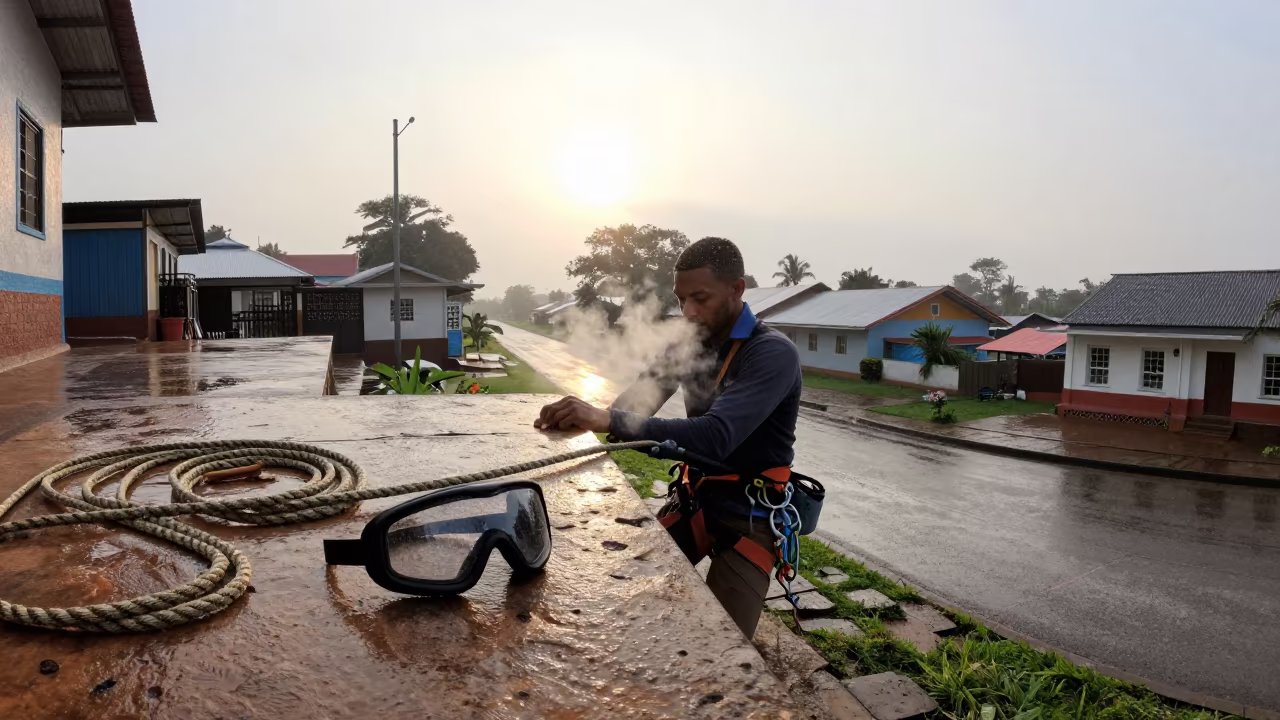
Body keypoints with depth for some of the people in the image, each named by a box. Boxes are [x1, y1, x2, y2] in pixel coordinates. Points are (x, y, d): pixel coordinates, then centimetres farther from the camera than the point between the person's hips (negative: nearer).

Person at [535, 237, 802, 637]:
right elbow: (639, 398, -5)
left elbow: (717, 436, -35)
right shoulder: (692, 341, 1)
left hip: (749, 514, -6)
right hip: (694, 498, 6)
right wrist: (589, 418, -28)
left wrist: (609, 421, -40)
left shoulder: (773, 353, -22)